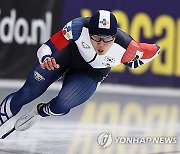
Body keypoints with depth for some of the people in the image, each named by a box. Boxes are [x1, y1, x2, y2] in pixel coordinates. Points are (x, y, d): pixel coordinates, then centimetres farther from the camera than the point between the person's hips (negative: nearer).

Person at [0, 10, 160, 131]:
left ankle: (38, 113, 15)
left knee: (62, 105, -20)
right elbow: (46, 48, -36)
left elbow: (154, 50, -19)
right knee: (26, 94, -3)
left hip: (91, 73, 1)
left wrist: (129, 62, -10)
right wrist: (46, 59, -58)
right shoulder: (78, 27, -39)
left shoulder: (127, 48, -37)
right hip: (67, 52, 0)